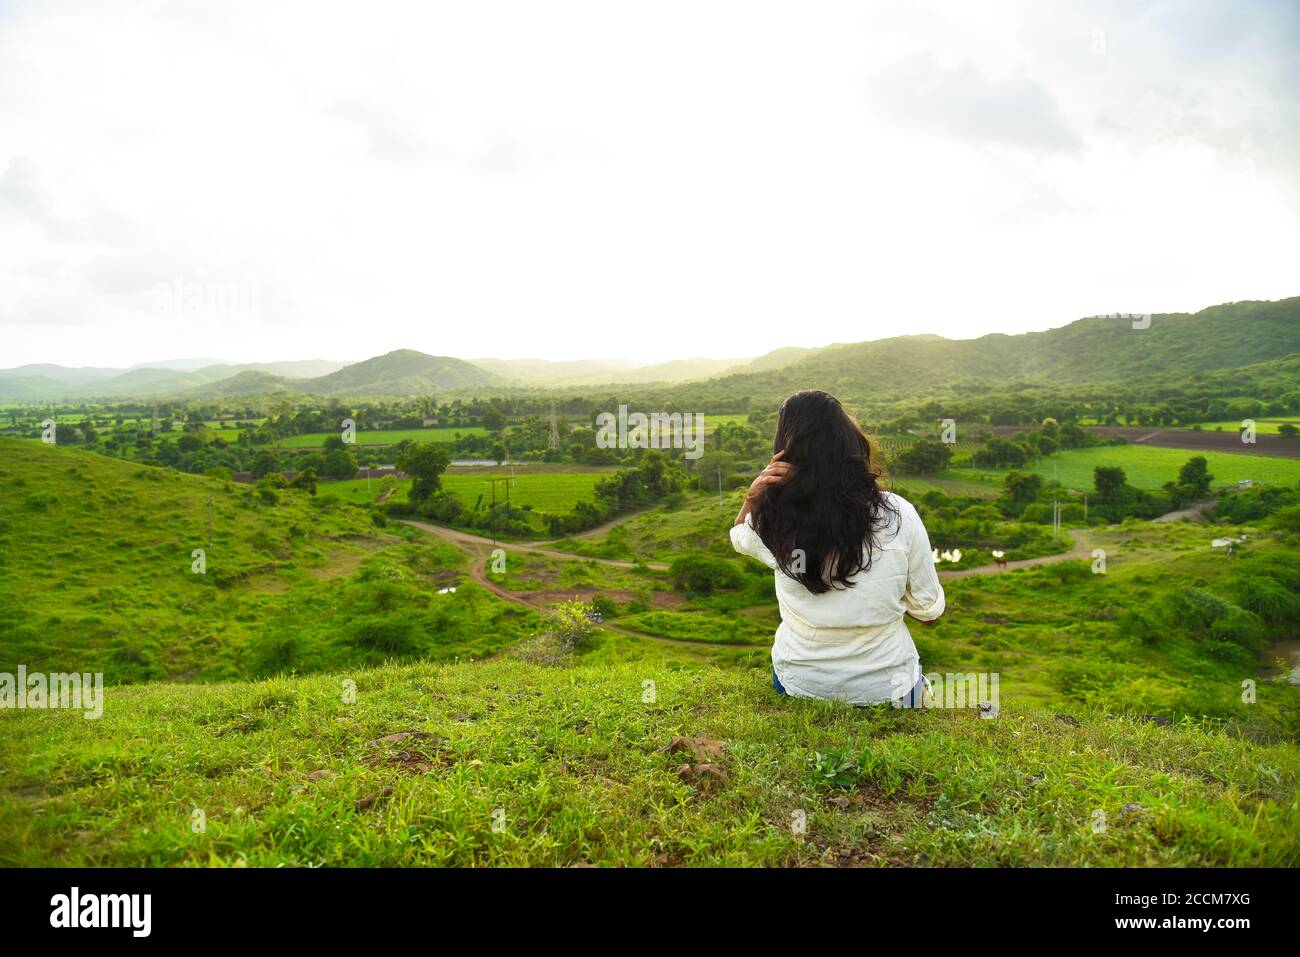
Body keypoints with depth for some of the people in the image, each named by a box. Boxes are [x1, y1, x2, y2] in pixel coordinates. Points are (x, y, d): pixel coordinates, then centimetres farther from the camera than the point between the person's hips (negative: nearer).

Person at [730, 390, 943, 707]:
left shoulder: (772, 521, -18)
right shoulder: (898, 514, -20)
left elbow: (738, 535, 9)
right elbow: (928, 611, -7)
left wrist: (752, 496, -12)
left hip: (797, 686, 1)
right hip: (887, 690, 0)